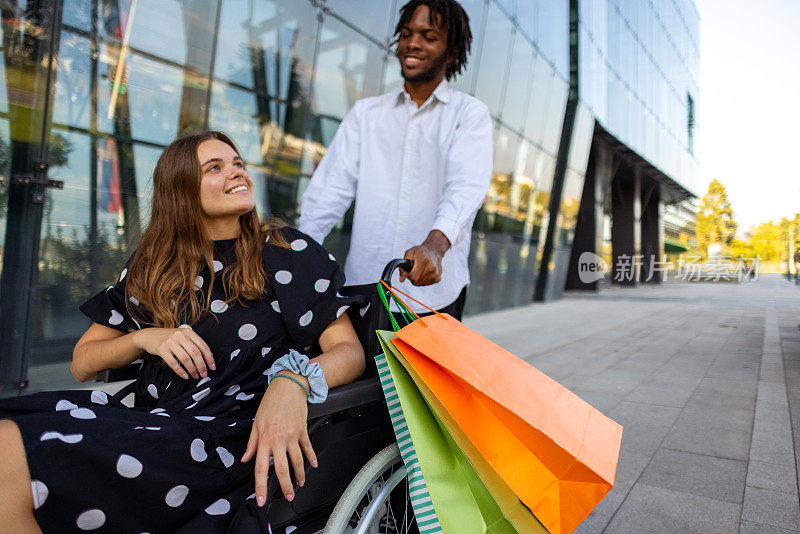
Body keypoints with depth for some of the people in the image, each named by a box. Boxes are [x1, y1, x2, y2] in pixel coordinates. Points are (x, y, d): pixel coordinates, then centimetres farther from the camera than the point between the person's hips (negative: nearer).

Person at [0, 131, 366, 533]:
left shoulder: (288, 252, 6)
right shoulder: (151, 267, 17)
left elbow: (349, 350, -2)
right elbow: (82, 362, 19)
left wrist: (293, 379, -24)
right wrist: (145, 338, -2)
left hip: (236, 436, -4)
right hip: (152, 421, 5)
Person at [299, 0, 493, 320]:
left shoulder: (470, 113, 5)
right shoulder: (365, 113, 14)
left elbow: (467, 186, -14)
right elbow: (333, 187, 3)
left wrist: (435, 244, -34)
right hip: (362, 285, 2)